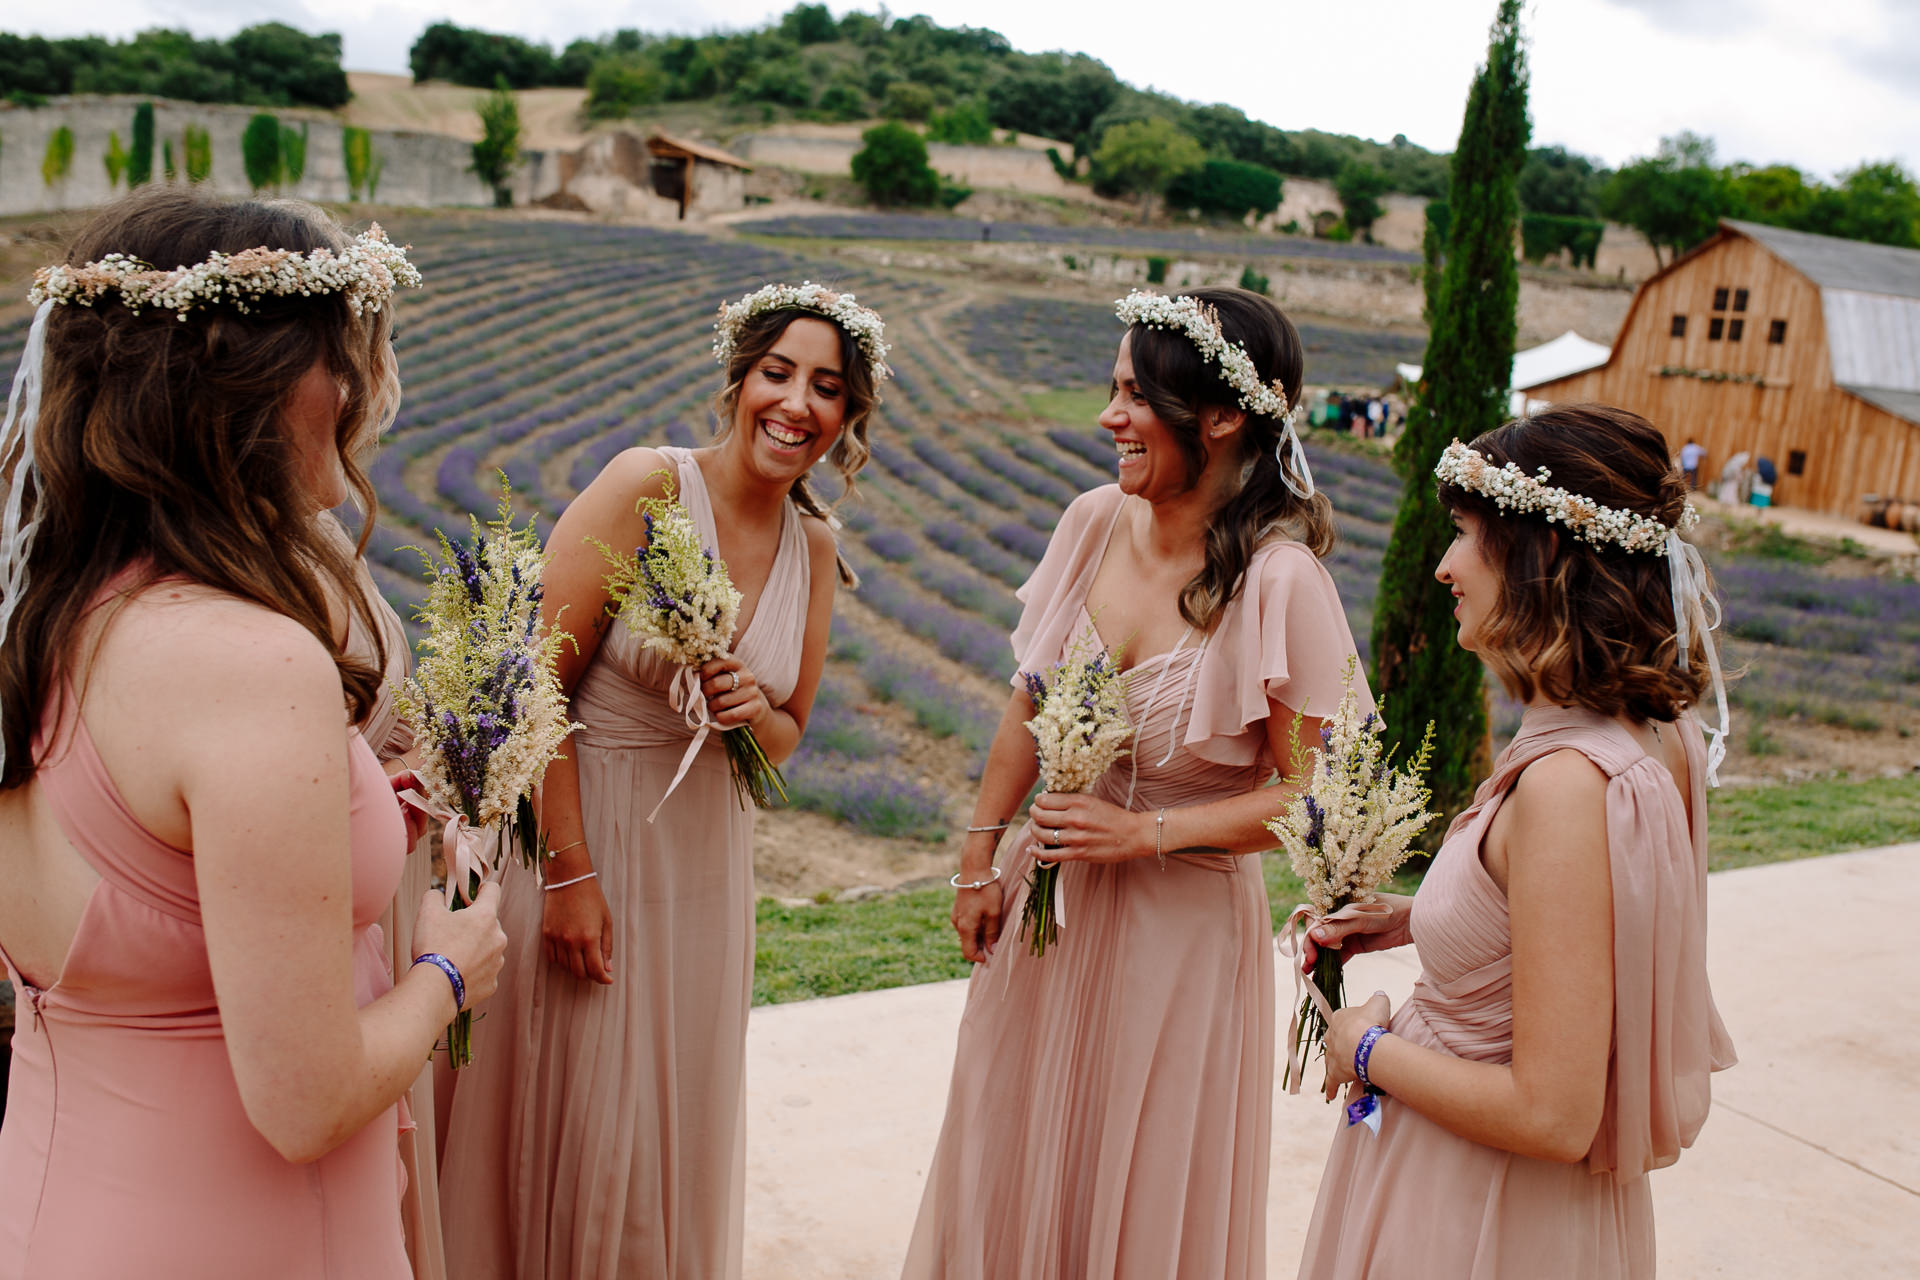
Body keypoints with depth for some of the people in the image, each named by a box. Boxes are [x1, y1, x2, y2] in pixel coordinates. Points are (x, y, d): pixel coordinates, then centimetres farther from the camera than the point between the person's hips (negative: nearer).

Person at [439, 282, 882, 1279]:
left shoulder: (814, 545, 3)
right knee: (561, 1119, 7)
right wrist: (570, 870, -19)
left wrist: (754, 710, -13)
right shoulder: (647, 486, -15)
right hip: (574, 828, -5)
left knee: (670, 1120, 18)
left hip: (701, 858, 5)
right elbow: (535, 683, -17)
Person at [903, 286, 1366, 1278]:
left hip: (1180, 924, -5)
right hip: (1048, 897, 5)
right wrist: (980, 859, 7)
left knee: (1138, 1198, 13)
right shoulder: (1094, 521, -5)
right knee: (1008, 1170, 21)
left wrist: (1149, 833, -19)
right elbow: (1028, 705, 5)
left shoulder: (1280, 581, -21)